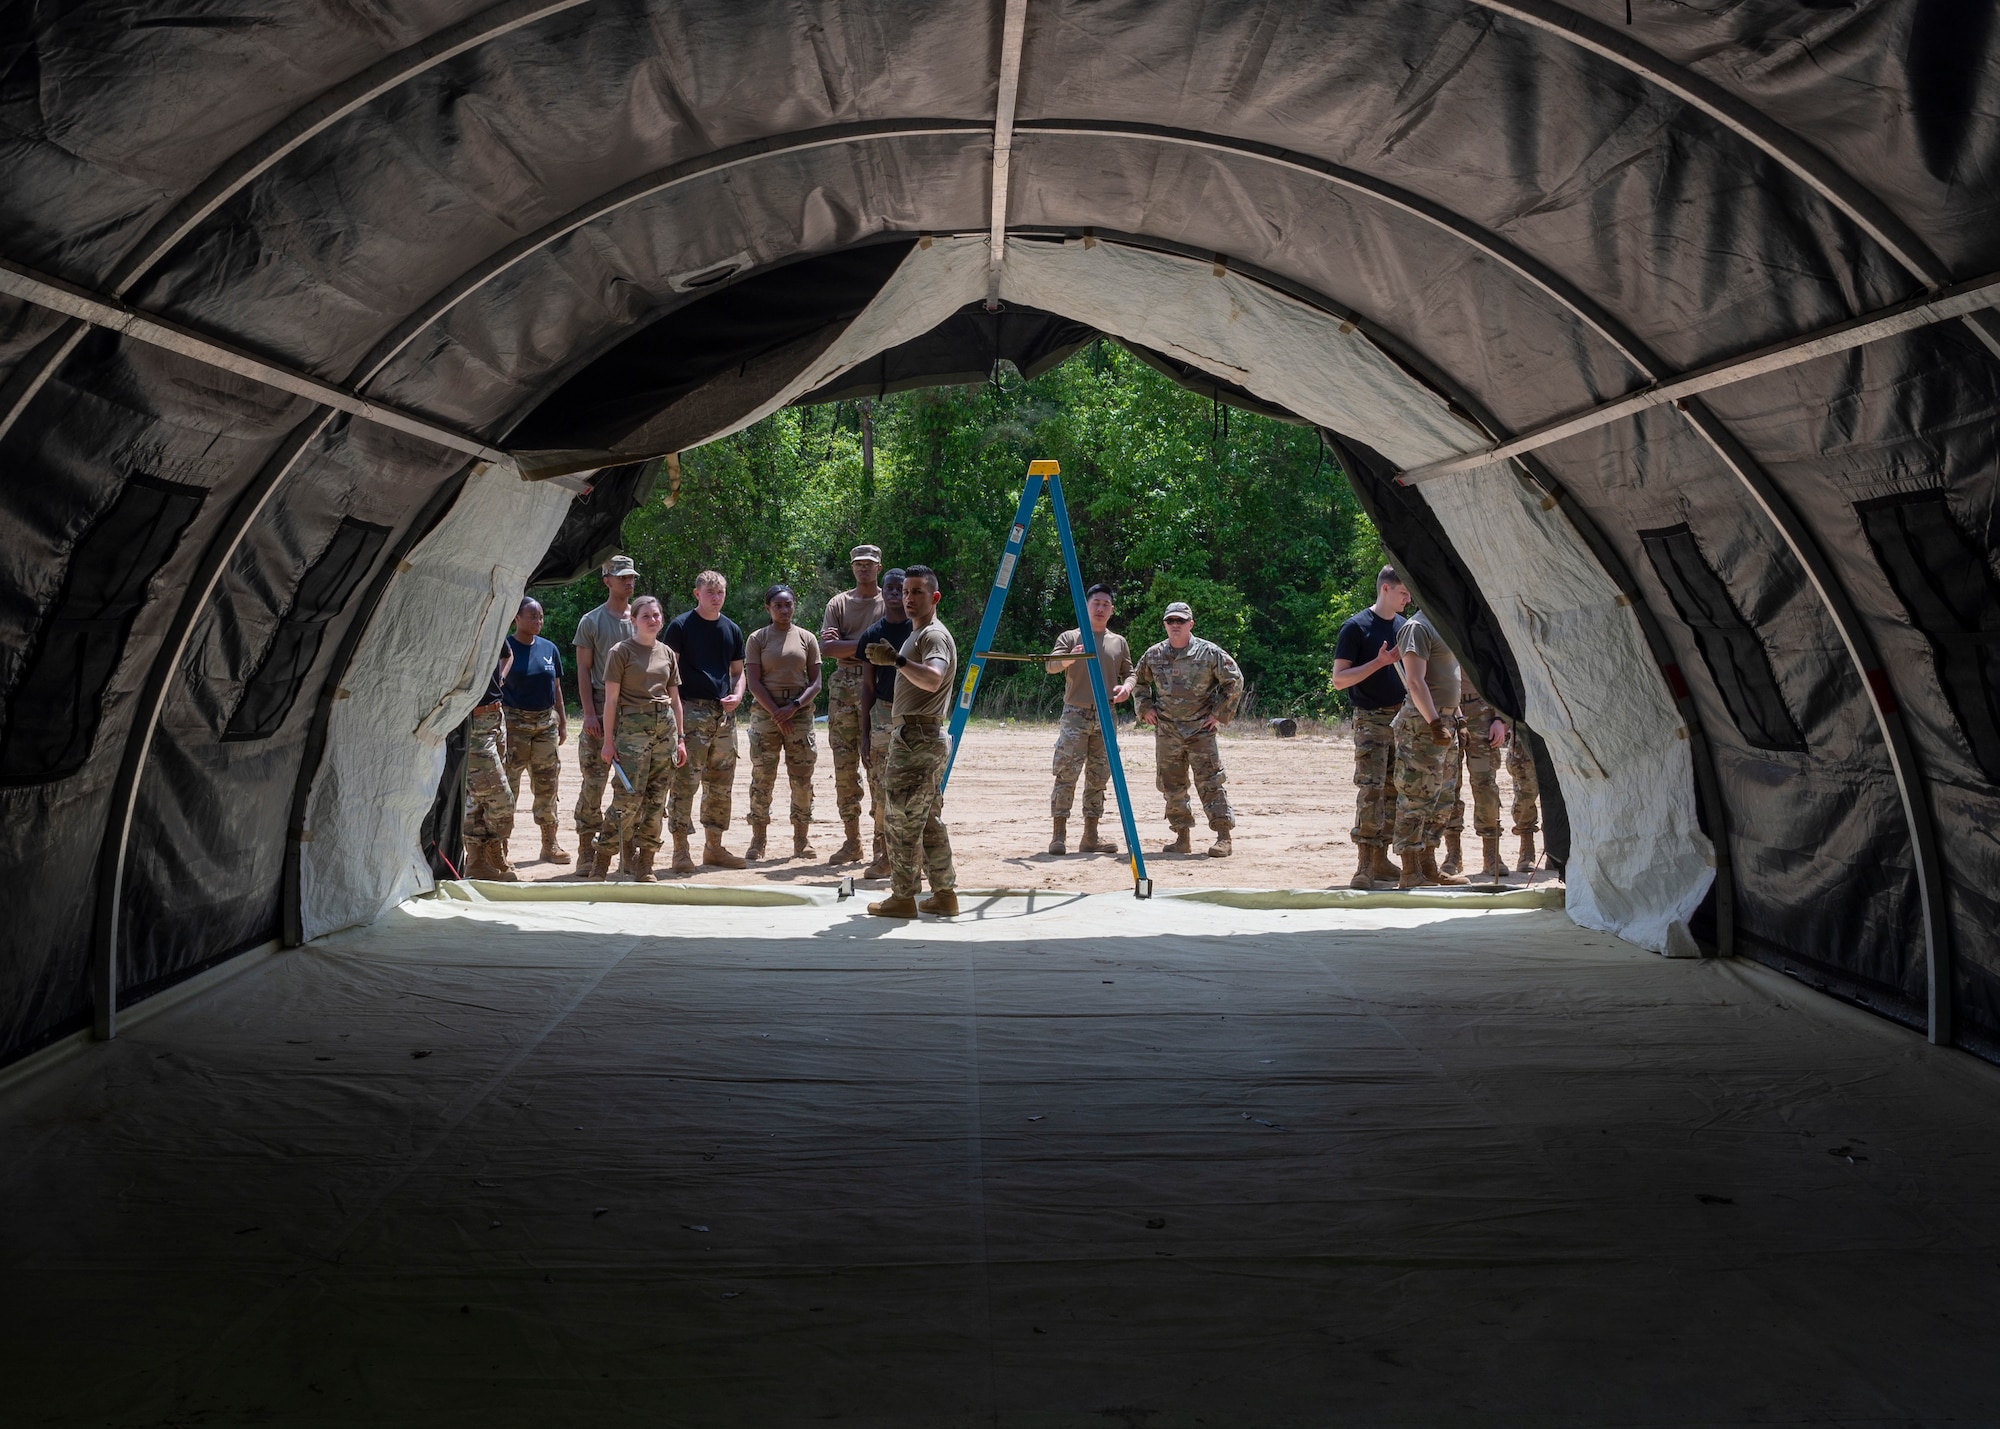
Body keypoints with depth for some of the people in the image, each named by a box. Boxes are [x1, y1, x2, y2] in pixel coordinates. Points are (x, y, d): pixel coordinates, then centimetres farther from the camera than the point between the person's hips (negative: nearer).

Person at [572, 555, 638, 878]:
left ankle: (607, 848, 7)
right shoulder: (591, 621, 4)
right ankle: (586, 847, 5)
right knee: (593, 782, -4)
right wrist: (589, 712, -9)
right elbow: (583, 670, 0)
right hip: (601, 708, -3)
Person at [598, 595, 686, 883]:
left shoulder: (667, 653, 14)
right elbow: (611, 699, -3)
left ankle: (644, 866, 10)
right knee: (630, 796, -12)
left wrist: (680, 739, 13)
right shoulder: (622, 651, -1)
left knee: (656, 800, 4)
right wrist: (608, 740, -7)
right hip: (632, 726, -5)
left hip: (665, 726, 5)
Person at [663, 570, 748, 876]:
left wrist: (737, 695, 1)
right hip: (691, 710, -6)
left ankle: (713, 847, 20)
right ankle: (681, 851, -6)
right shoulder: (681, 625, -2)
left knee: (722, 783, 10)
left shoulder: (732, 629, 14)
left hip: (724, 713, 6)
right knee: (685, 781, -9)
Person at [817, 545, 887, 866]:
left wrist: (845, 647, -8)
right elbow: (826, 647, 1)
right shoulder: (838, 604, 14)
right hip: (843, 688, 3)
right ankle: (852, 841, 9)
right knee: (844, 766, 3)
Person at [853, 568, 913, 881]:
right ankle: (884, 856, 10)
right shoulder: (872, 635, 7)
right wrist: (864, 734, 4)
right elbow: (869, 685, 9)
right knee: (880, 790, 2)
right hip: (882, 714, 2)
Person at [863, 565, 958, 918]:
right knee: (928, 820, 13)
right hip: (914, 738, 11)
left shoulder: (934, 635, -12)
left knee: (903, 820, -7)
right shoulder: (916, 634, 21)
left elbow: (932, 679, -32)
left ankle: (903, 897, -3)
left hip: (918, 739, -11)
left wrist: (897, 660, -43)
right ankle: (944, 893, 17)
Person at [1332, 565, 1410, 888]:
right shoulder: (1357, 627, -6)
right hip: (1371, 720, -7)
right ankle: (1364, 864, -13)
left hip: (1402, 719, 7)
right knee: (1370, 789, -13)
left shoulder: (1404, 627, 13)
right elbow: (1339, 679, -10)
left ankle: (1381, 859, 15)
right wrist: (1380, 661, -18)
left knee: (1394, 791, 7)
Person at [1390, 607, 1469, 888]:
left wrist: (1450, 721, 20)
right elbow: (1415, 682, -19)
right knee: (1417, 799, -8)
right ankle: (1410, 874, -6)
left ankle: (1428, 866, 20)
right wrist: (1435, 723, -24)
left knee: (1441, 799, 13)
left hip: (1444, 722, 10)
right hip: (1423, 723, -10)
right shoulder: (1417, 626, -11)